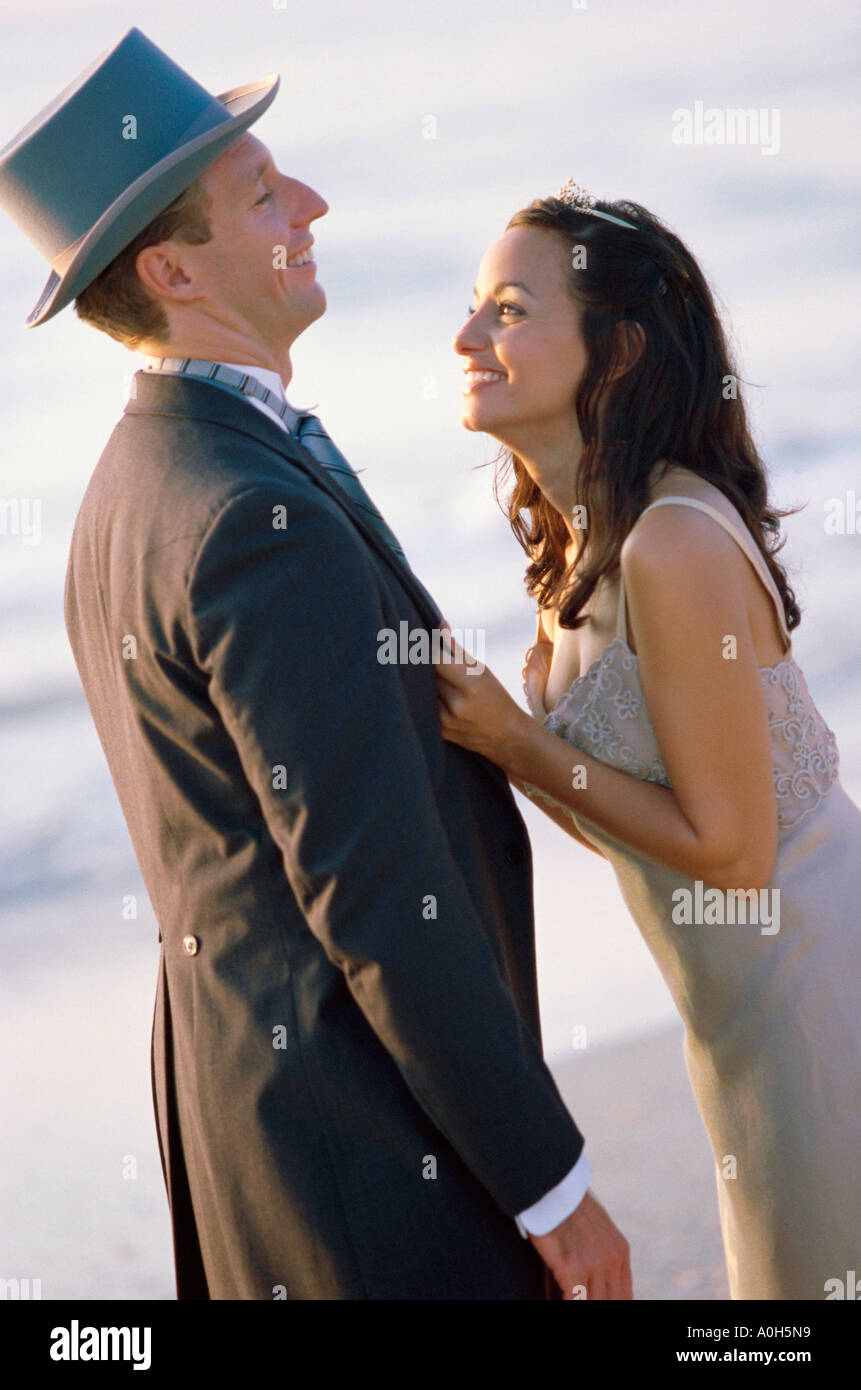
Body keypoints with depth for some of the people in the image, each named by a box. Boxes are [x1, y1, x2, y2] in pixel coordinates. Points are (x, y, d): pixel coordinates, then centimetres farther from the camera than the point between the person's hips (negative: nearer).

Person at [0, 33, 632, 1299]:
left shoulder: (127, 494, 8)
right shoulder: (264, 525, -24)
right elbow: (377, 897, -24)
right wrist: (554, 1183, -17)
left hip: (239, 1068, 10)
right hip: (379, 1139, -10)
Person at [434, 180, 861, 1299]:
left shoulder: (675, 547, -25)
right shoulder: (583, 535, 4)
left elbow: (730, 852, -22)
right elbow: (622, 809, 7)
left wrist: (517, 743, -20)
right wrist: (470, 713, -4)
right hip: (751, 1002, 9)